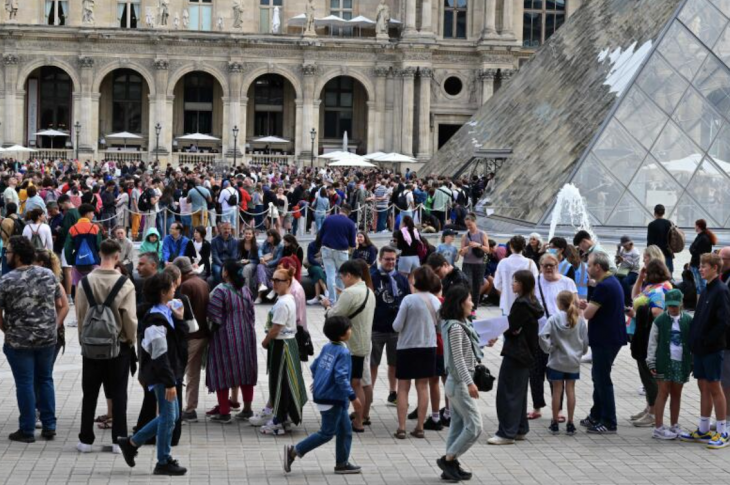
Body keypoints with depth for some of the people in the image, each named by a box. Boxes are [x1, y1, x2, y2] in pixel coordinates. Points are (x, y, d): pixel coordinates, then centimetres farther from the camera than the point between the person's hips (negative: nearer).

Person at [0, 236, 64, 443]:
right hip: (48, 338, 4)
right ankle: (49, 426, 19)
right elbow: (59, 304, 8)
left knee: (25, 384, 5)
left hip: (19, 341, -4)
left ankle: (27, 430, 12)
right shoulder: (48, 274, -1)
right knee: (45, 380, 16)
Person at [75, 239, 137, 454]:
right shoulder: (125, 283, -14)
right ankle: (118, 440, 8)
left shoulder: (86, 282, -7)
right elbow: (130, 317, -12)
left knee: (90, 393, 10)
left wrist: (83, 338, 11)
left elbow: (80, 314, -2)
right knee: (118, 394, 7)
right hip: (119, 344, -2)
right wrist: (131, 340, 4)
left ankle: (86, 440, 14)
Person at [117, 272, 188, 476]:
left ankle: (131, 442, 23)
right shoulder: (156, 318, -21)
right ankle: (163, 462, 12)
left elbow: (179, 338, 17)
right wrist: (169, 382, -21)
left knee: (171, 415, 17)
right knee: (168, 416, 0)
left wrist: (178, 319, 7)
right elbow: (159, 355, -22)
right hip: (161, 375, -10)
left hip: (166, 372, 10)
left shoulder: (165, 312, 10)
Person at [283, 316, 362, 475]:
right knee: (327, 433, -1)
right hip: (332, 398, -9)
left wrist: (319, 382, 34)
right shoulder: (343, 352, -17)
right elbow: (341, 377, -24)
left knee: (345, 430, 15)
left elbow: (314, 367, 15)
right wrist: (353, 397, -22)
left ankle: (342, 463, 20)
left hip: (323, 394, 9)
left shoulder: (327, 348, 8)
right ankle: (294, 451, 1)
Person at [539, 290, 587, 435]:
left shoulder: (554, 318, -12)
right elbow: (585, 341, 0)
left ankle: (555, 423, 13)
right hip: (573, 361, 2)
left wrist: (548, 348, -5)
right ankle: (570, 423, 10)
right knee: (570, 390, 7)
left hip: (557, 361, -2)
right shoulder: (580, 320, -6)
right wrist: (581, 352, 17)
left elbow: (543, 336, -20)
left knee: (557, 390, 6)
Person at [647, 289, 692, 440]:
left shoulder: (688, 320, 3)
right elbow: (652, 342, 0)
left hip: (681, 363, 2)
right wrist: (651, 362, -5)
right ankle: (659, 428, -2)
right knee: (663, 393, -3)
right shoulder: (660, 320, -1)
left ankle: (674, 426, 19)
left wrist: (693, 363, 4)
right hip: (664, 362, -2)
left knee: (676, 394, 9)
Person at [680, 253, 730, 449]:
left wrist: (707, 340, -17)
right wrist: (694, 340, 8)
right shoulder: (706, 291, 13)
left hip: (713, 348, -8)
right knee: (703, 387, 12)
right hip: (700, 348, 8)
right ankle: (703, 431, 19)